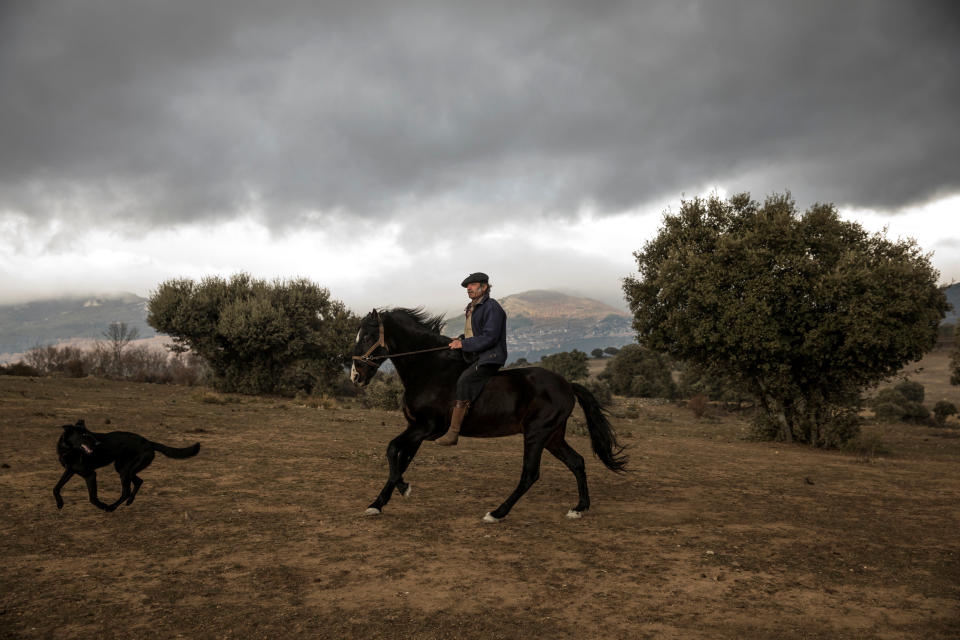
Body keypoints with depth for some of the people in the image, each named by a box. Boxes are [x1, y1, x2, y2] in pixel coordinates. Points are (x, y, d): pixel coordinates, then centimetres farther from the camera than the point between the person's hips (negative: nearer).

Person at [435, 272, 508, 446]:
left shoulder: (491, 307, -11)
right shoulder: (472, 309, 18)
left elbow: (489, 337, -20)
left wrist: (464, 344, -18)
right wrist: (459, 340, 8)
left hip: (489, 358, -10)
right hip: (475, 358, 10)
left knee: (464, 380, -28)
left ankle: (453, 432, -31)